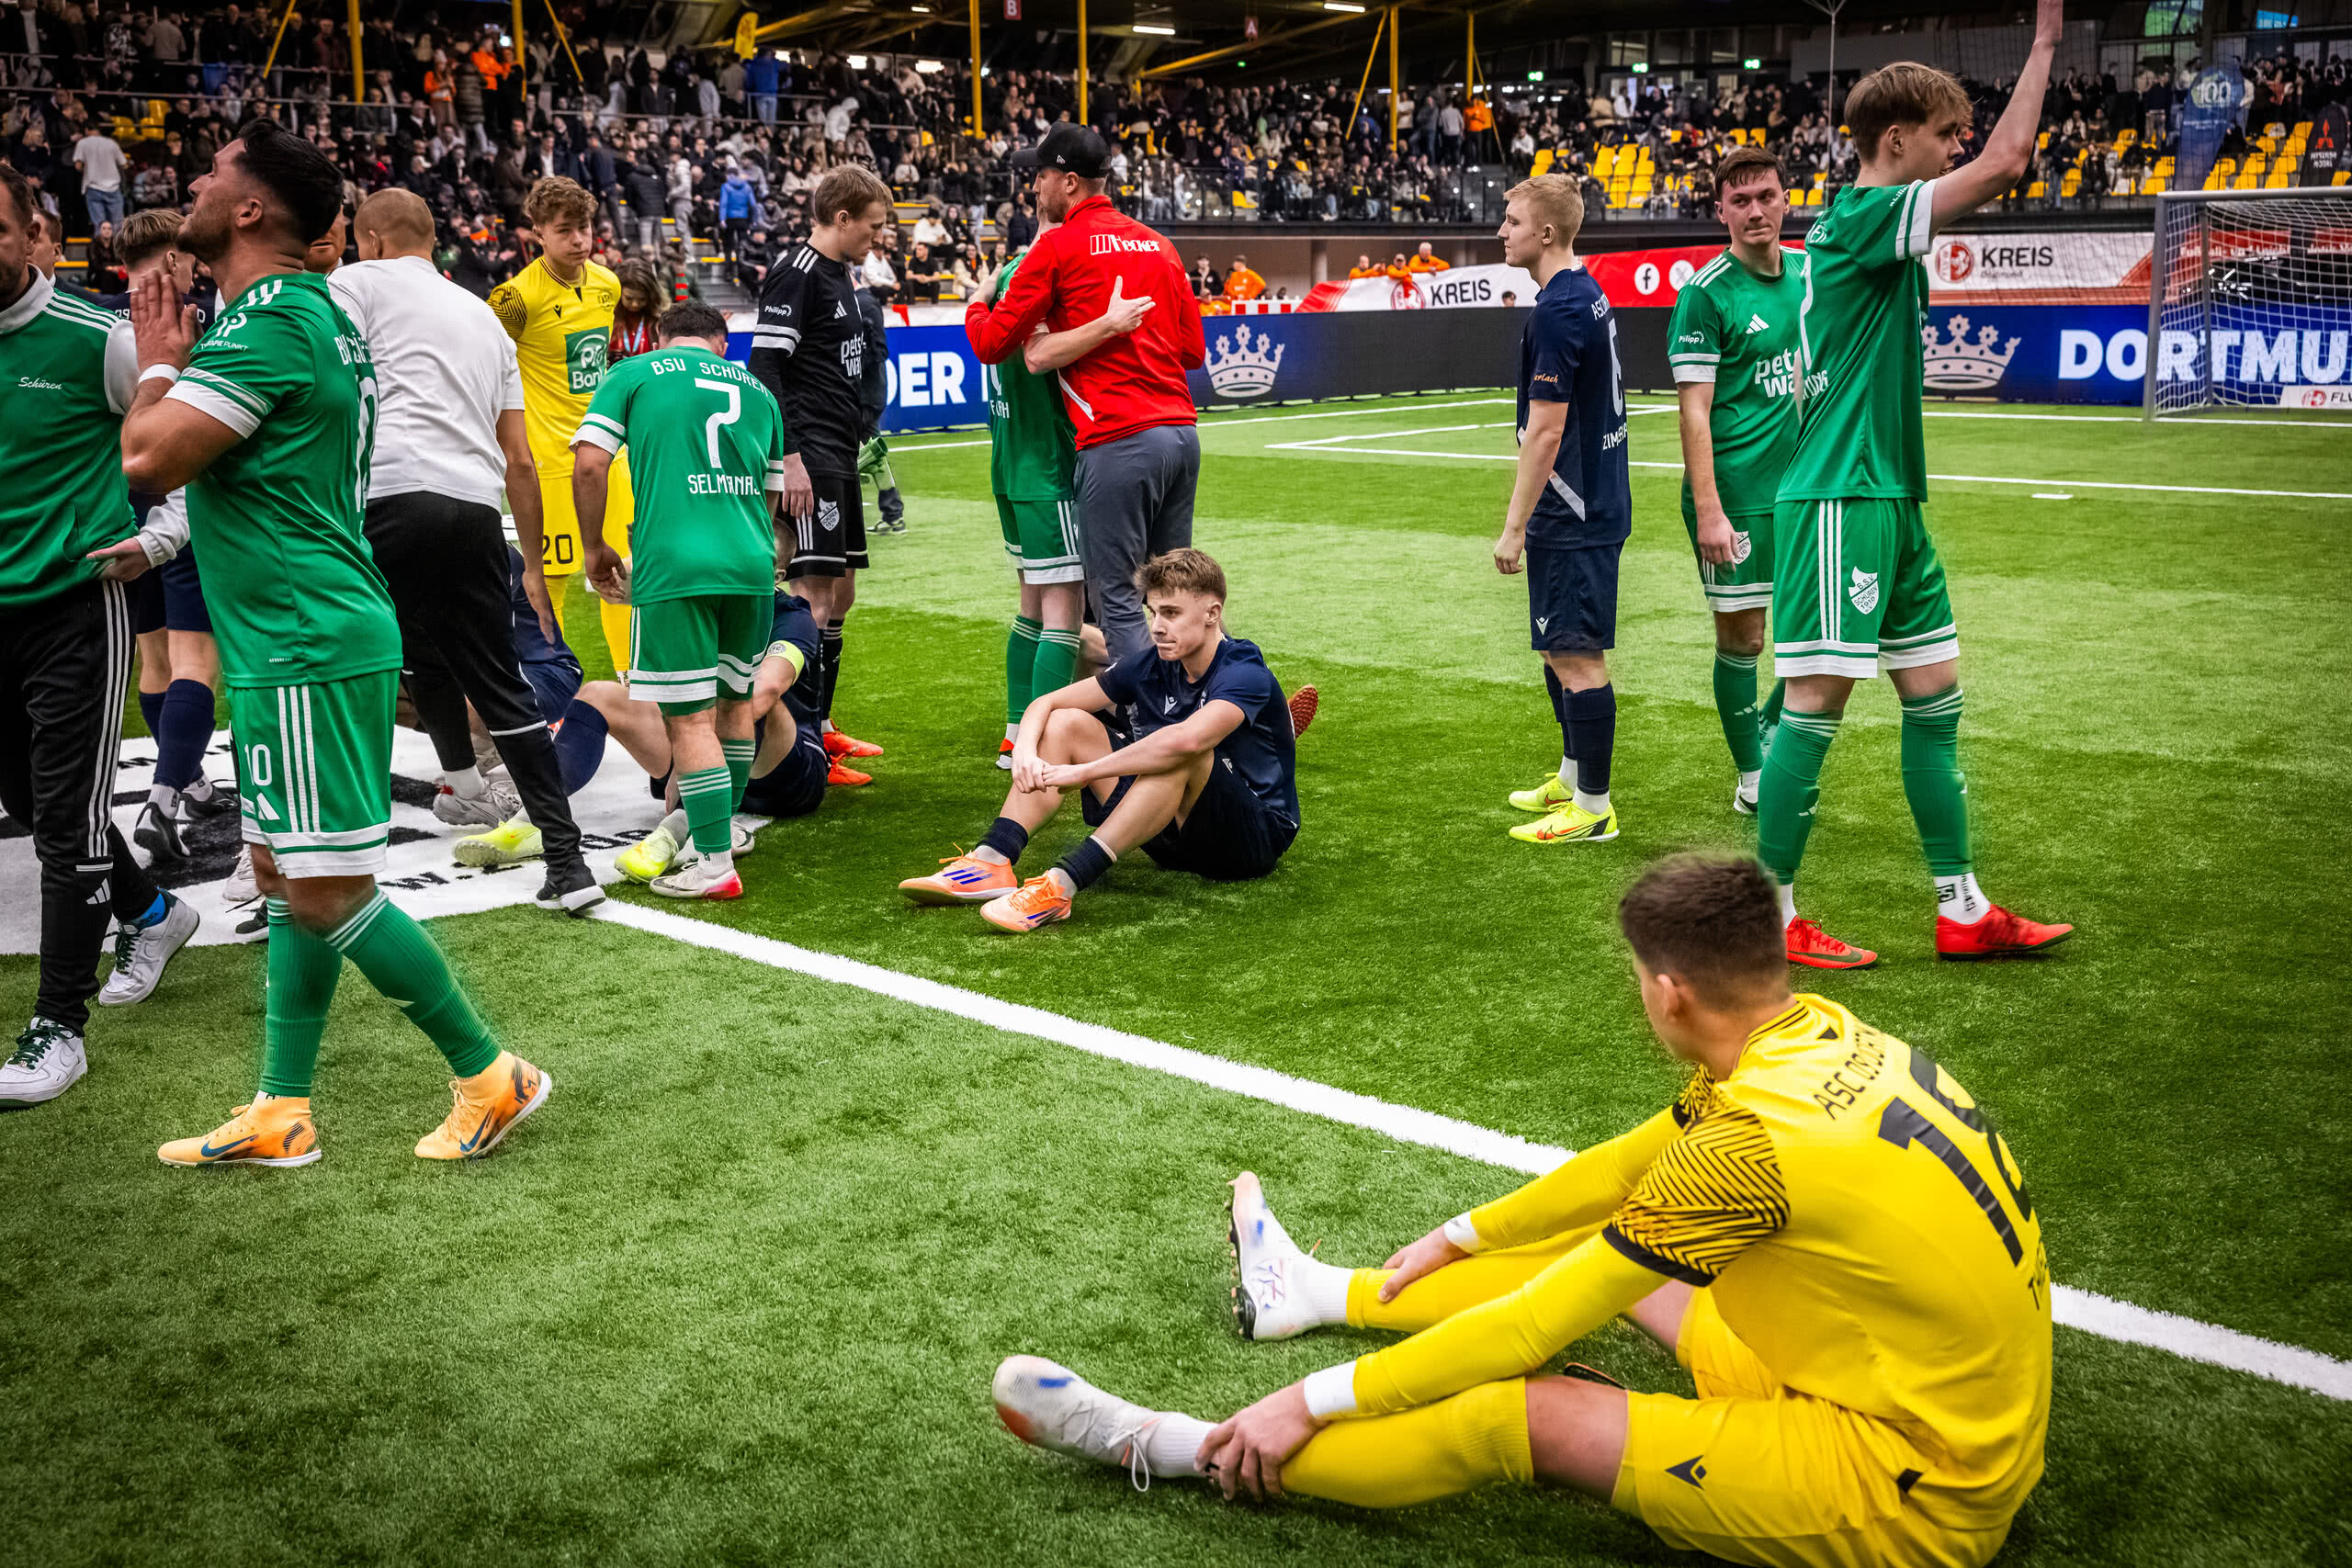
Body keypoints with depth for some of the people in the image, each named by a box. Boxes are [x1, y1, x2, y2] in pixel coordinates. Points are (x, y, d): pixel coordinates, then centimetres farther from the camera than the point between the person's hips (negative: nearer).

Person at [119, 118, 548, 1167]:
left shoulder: (268, 322, -16)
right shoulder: (314, 311, 15)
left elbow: (148, 458, -20)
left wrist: (160, 363, -4)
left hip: (307, 647, -10)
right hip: (294, 640, 10)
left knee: (323, 893, -6)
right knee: (285, 876, 13)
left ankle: (488, 1075, 4)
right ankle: (278, 1118, 21)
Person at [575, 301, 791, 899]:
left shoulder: (634, 373, 10)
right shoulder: (755, 389, 21)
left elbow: (589, 464, 0)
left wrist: (596, 548, 12)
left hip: (673, 566, -4)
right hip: (752, 564, 4)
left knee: (690, 719, -3)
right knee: (734, 701, 21)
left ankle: (714, 863, -5)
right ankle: (721, 827, 37)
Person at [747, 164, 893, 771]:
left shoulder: (841, 274, 18)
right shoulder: (796, 275, -11)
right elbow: (764, 367, -18)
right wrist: (790, 458, -23)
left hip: (841, 456, 10)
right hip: (811, 459, -10)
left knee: (841, 595, 13)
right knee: (815, 596, -11)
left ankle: (821, 729, 22)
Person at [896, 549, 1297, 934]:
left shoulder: (1245, 673, -21)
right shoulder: (1151, 665, 1)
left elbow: (1186, 740, -41)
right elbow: (1045, 703, 4)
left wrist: (1083, 771, -35)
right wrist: (1024, 751, -19)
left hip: (1257, 836, -7)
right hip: (1176, 838, 7)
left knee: (1179, 751, -37)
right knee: (1067, 723, -2)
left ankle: (1061, 886, -43)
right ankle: (990, 864, -21)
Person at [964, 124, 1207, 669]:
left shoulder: (1058, 246, -2)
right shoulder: (1158, 244, 17)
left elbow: (990, 344, 1)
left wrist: (975, 303, 21)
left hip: (1119, 440, -7)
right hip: (1182, 431, 7)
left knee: (1117, 599, -3)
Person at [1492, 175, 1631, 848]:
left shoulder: (1557, 312, -19)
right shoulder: (1588, 294, 12)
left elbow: (1546, 431, -22)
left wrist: (1514, 526, -17)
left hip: (1573, 514, -10)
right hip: (1594, 504, 10)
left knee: (1577, 656, -5)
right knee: (1561, 649, 20)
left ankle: (1593, 807, 2)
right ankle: (1573, 775, 32)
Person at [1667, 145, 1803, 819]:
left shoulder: (1808, 271, 8)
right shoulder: (1705, 292, -10)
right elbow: (1694, 411, -14)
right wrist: (1708, 511, -20)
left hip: (1803, 486, 6)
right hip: (1735, 493, -6)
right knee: (1740, 638, 2)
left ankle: (1771, 733, 32)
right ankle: (1752, 779, 17)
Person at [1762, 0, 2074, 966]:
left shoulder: (1868, 228, 15)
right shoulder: (1860, 218, -13)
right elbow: (2006, 160, -18)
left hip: (1888, 498, 10)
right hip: (1838, 501, -10)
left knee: (1935, 700, 11)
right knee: (1816, 705, -6)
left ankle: (1962, 911, 19)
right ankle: (1771, 919, 4)